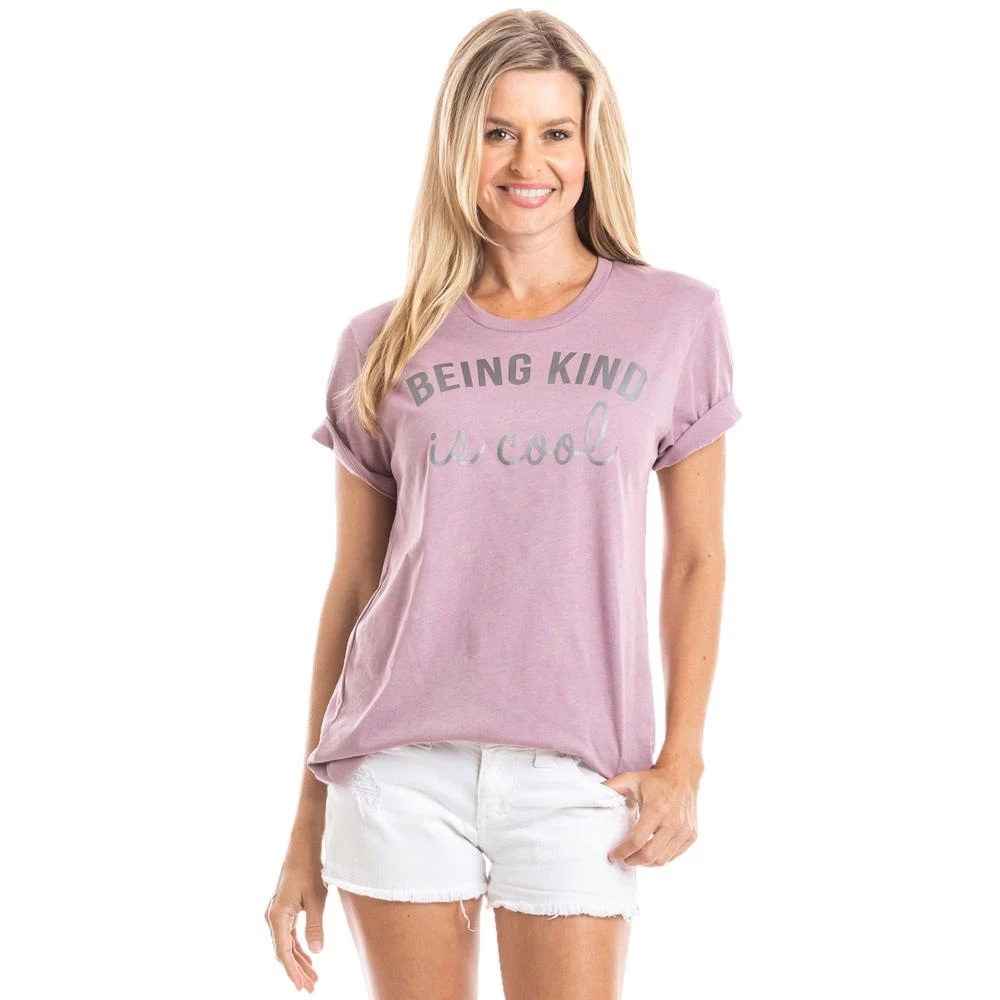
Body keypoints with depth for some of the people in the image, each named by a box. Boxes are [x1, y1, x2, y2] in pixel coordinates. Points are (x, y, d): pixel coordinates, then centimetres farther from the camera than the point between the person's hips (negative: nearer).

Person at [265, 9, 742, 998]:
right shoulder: (381, 345, 6)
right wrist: (308, 825, 9)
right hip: (402, 766, 1)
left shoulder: (675, 319, 4)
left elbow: (696, 557, 8)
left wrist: (682, 760, -3)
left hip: (575, 773, -1)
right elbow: (351, 588, 9)